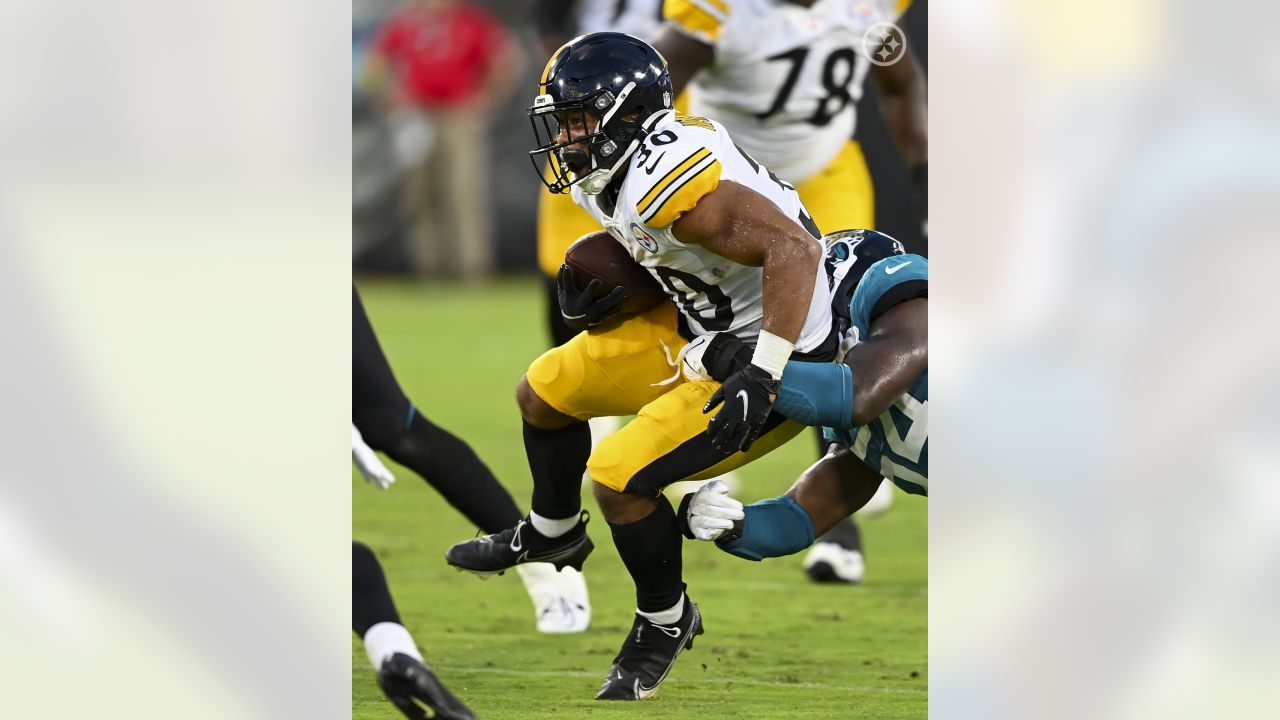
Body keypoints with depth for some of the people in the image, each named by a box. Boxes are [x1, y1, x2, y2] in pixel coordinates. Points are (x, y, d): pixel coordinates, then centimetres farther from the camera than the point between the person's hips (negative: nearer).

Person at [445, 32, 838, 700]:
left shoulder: (668, 182, -31)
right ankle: (551, 534, 40)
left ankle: (665, 622, 7)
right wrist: (594, 293, 3)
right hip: (703, 326, 10)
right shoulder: (620, 178, -1)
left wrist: (762, 377, -38)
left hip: (775, 362, -10)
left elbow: (794, 249, -37)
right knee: (542, 392, 14)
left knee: (618, 475, -18)